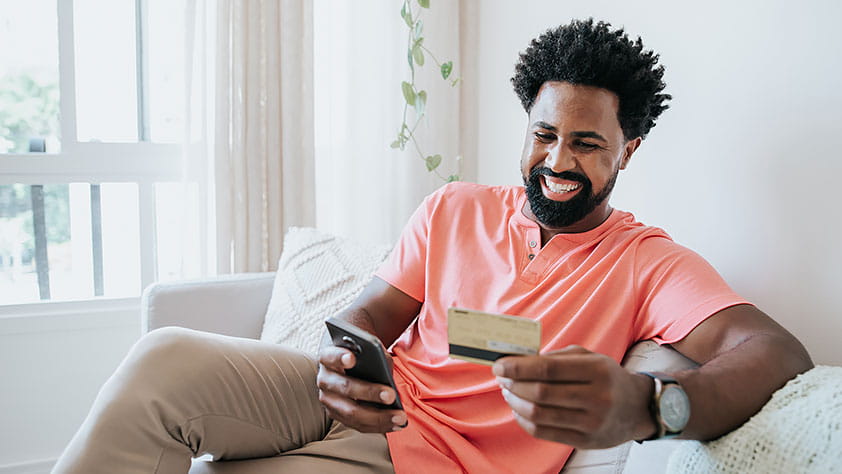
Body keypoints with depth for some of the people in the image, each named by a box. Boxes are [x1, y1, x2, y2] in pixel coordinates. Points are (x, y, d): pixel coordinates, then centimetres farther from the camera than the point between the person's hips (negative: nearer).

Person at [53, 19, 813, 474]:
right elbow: (367, 317, 6)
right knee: (166, 358, -21)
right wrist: (339, 365, -20)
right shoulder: (456, 208, 9)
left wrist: (645, 405, -42)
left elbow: (778, 352, -19)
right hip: (363, 407, 4)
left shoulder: (648, 263, -3)